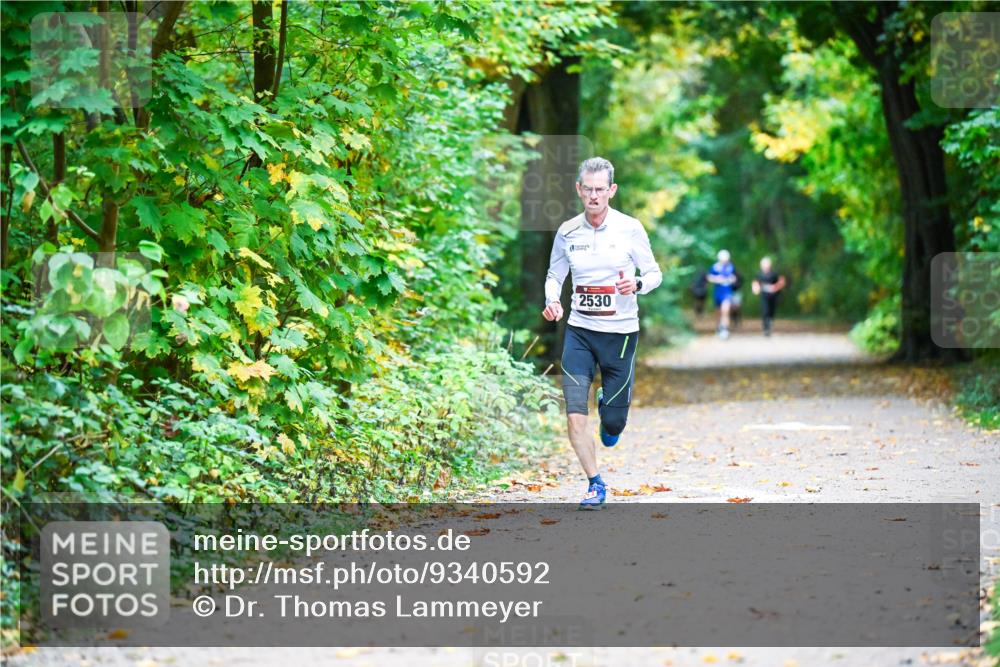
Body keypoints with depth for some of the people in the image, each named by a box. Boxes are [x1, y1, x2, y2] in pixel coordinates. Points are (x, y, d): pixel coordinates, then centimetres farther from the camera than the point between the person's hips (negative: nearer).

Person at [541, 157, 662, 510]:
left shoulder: (630, 229, -5)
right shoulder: (567, 232, 1)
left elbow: (654, 273, 2)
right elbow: (554, 275, 13)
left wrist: (638, 284, -20)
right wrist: (551, 301, -8)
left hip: (621, 333, -1)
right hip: (579, 331, 1)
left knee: (614, 422, 4)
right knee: (574, 418, -10)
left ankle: (609, 413, 43)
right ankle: (595, 484, 8)